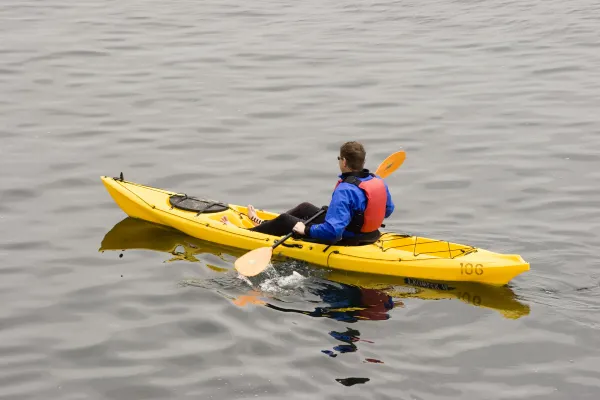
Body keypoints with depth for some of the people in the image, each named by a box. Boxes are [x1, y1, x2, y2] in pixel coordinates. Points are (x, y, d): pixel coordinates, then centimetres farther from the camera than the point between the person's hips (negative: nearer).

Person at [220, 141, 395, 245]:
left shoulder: (344, 191, -32)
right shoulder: (378, 182, -7)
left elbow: (332, 230, -37)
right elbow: (387, 210, 10)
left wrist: (306, 230, -22)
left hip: (341, 241, -8)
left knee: (285, 221, 10)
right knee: (304, 208, 27)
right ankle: (263, 224, 50)